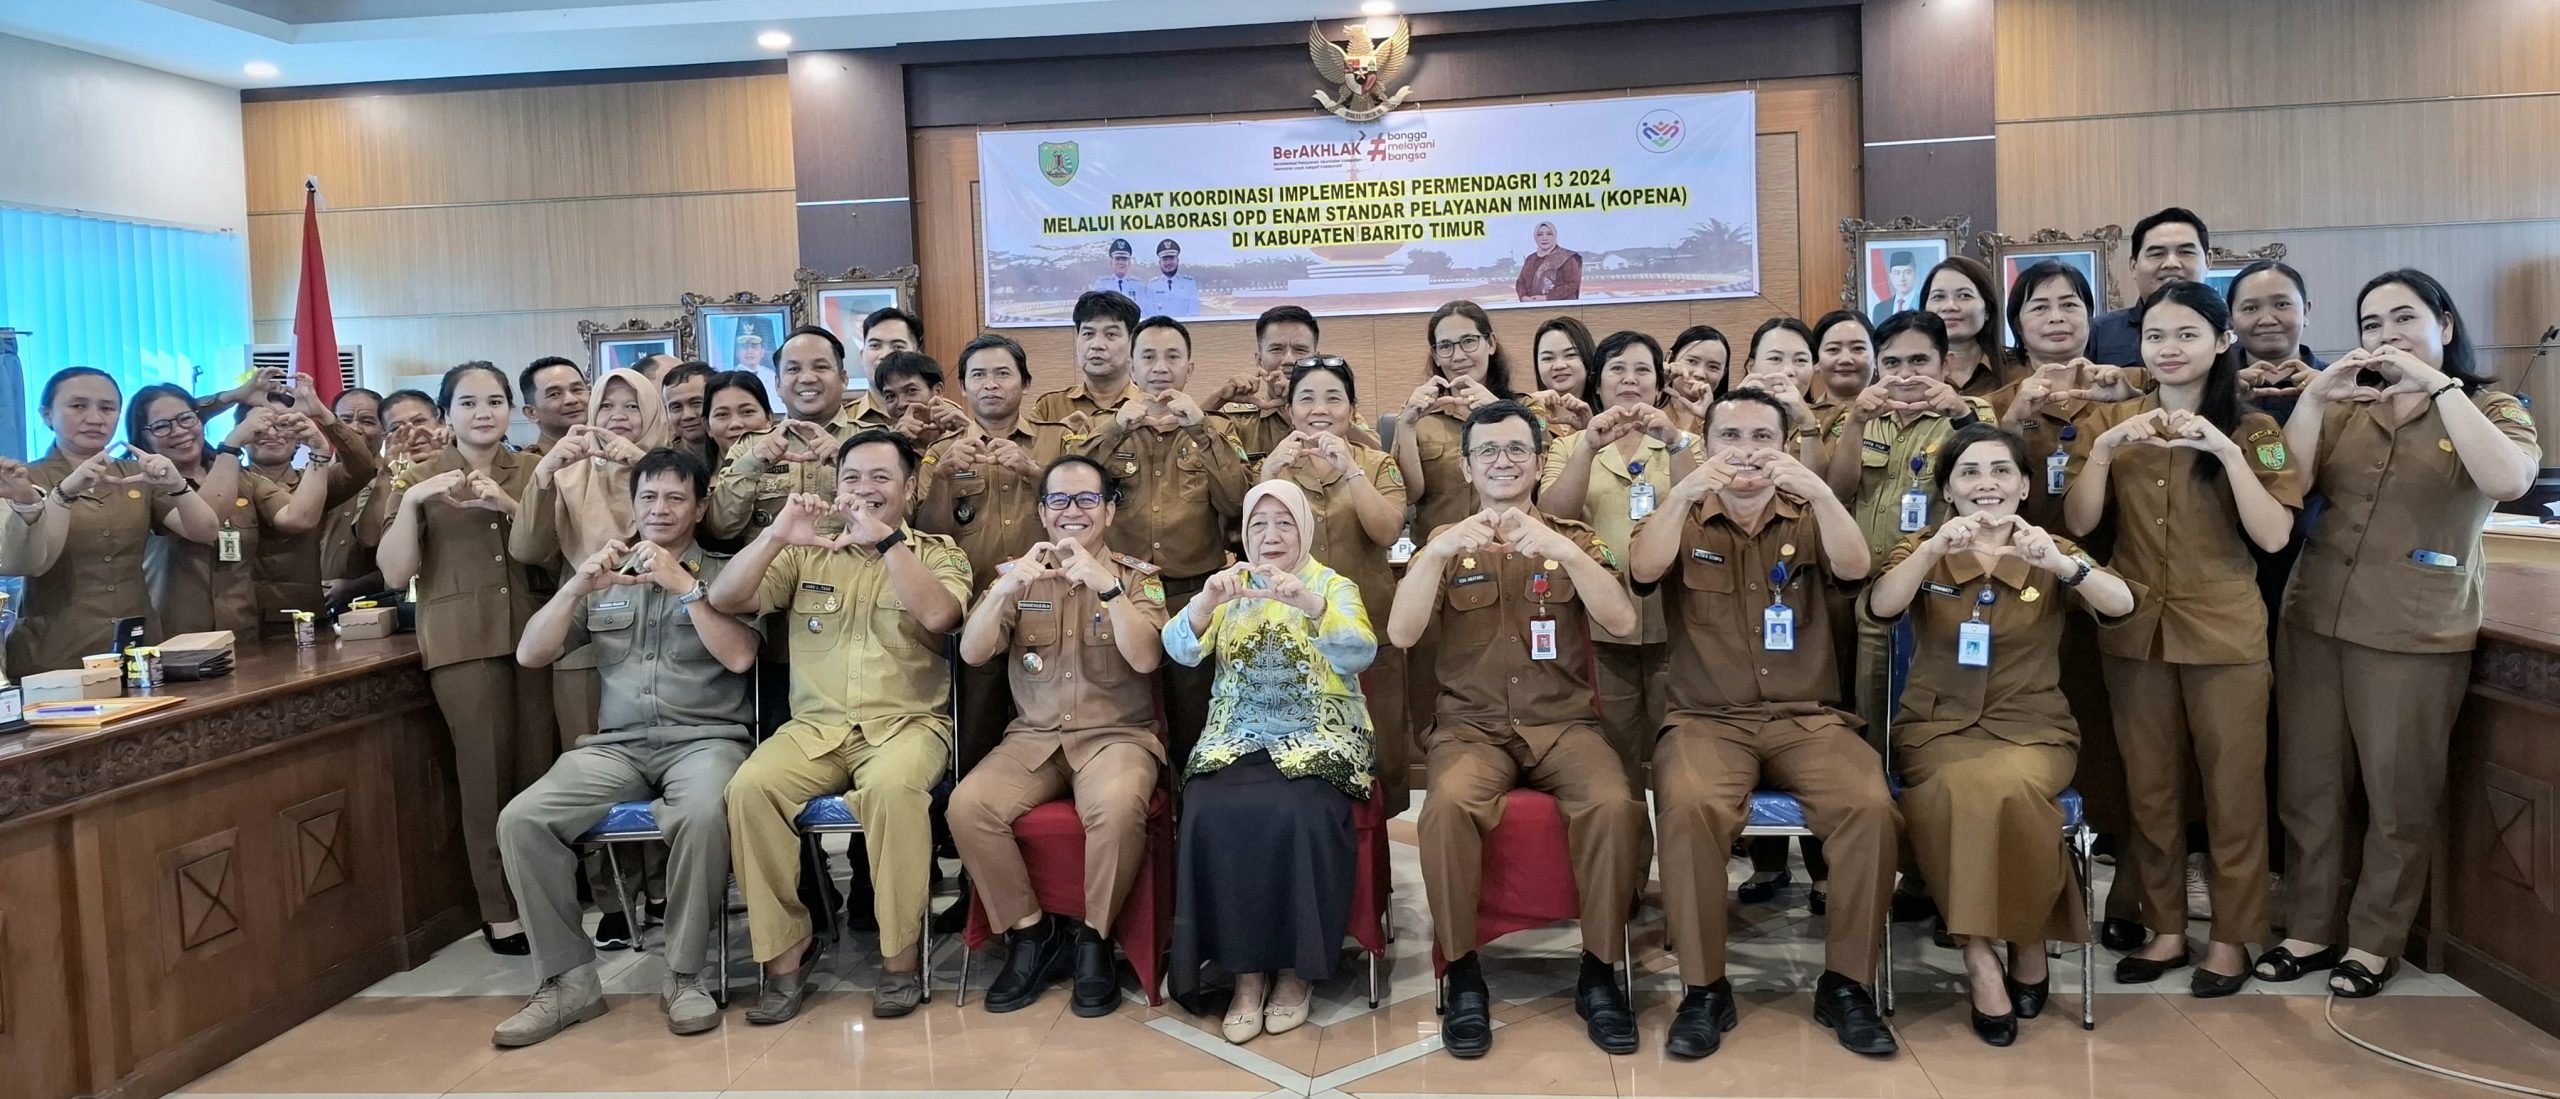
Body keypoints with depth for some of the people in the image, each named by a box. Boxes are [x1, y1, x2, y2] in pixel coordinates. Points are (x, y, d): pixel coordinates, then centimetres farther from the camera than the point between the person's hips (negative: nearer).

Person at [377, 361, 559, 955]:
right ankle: (499, 910, 4)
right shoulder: (419, 478, 6)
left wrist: (509, 505, -13)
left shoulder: (531, 471, 11)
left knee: (539, 767, -2)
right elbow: (394, 574, -3)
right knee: (487, 771, -5)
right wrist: (410, 502, -15)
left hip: (531, 633, 2)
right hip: (462, 642, -2)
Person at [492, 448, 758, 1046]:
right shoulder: (601, 580, 18)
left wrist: (684, 585, -13)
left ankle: (684, 976, -18)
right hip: (616, 744, 3)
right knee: (520, 819, -22)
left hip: (705, 739, -3)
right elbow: (530, 655, 9)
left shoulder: (723, 576, 10)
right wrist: (576, 586, -5)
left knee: (701, 814, -37)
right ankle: (569, 980, -9)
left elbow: (739, 656, -6)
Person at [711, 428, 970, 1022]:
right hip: (815, 727, 3)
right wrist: (776, 534, -10)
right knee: (750, 788, -27)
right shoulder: (807, 554, 16)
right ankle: (784, 955, -14)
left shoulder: (938, 552, 10)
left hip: (907, 724, -3)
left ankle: (901, 960, -21)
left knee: (891, 785, -36)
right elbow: (724, 599, 4)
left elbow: (937, 614, -12)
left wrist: (885, 537, -15)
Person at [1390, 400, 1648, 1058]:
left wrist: (1561, 551, -22)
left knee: (1614, 806, -30)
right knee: (1448, 806, -33)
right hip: (1471, 725, 0)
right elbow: (1401, 634, -6)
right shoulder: (1446, 545, 10)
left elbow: (1622, 623, -7)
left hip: (1564, 722, 1)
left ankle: (1600, 976, -12)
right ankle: (1464, 978, -16)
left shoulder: (1574, 540, 11)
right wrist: (1436, 551, -21)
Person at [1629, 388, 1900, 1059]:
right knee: (1688, 806, -33)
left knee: (1869, 805, -27)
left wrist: (1819, 491, -27)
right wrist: (1685, 491, -29)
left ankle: (1847, 986, -9)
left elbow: (1854, 567, -10)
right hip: (1707, 719, -1)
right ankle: (1704, 990, -16)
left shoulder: (1807, 519, 11)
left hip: (1808, 717, 1)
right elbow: (1643, 570, -14)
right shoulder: (1685, 520, 8)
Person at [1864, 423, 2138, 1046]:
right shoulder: (1922, 551, 5)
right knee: (1960, 790, -33)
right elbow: (1879, 608, -16)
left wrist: (2061, 563, -32)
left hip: (2031, 727, 0)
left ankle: (2028, 939, -9)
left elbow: (2121, 606, -14)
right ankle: (1979, 954, -22)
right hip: (1939, 726, 0)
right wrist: (1931, 550, -32)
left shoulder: (2052, 555, 6)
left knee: (2010, 788, -32)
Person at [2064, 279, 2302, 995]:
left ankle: (2232, 936, 18)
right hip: (2135, 629, 2)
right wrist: (2104, 450, -18)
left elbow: (2273, 536, -14)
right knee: (2149, 787, 10)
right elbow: (2079, 523, -5)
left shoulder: (2252, 428, -3)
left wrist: (2227, 451, -23)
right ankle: (2165, 927, 22)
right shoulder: (2113, 421, 4)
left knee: (2232, 787, 5)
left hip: (2226, 634, -2)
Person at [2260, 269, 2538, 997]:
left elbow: (2507, 481, -20)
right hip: (2313, 621, 3)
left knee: (2398, 798, 7)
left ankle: (2374, 940, 22)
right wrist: (2312, 397, -13)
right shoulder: (2344, 409, 9)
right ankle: (2312, 928, 23)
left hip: (2416, 636, -3)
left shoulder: (2493, 410, 2)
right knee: (2308, 788, 9)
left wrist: (2438, 384, -19)